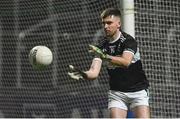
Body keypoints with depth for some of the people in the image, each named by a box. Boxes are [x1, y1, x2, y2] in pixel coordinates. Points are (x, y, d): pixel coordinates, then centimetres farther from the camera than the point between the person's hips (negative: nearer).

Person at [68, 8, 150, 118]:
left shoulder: (128, 40, -14)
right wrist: (82, 74, -34)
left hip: (138, 91, -3)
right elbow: (94, 72, -12)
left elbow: (126, 62, -34)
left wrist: (104, 56, -46)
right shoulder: (102, 47, -2)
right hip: (117, 93, 3)